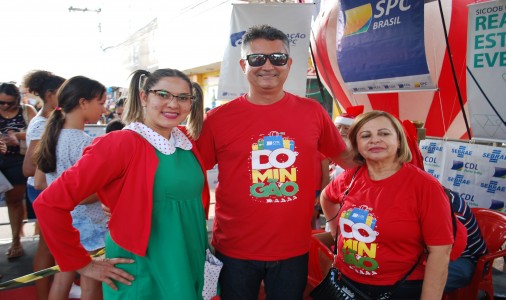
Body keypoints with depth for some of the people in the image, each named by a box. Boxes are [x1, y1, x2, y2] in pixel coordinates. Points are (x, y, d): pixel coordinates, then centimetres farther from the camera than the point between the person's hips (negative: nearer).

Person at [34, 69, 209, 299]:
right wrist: (82, 264, -13)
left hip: (189, 265, 6)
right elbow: (50, 204, -20)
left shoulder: (187, 140, 1)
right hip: (141, 275, -6)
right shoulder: (120, 143, -18)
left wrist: (198, 240, 12)